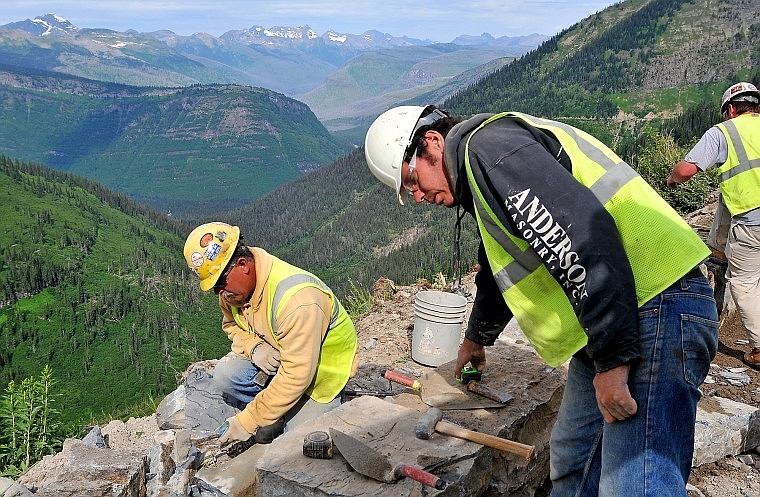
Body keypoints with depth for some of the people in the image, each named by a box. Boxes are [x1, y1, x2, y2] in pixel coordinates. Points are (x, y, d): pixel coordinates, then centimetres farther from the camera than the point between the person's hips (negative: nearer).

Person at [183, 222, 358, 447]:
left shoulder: (296, 298, -37)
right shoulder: (232, 285, -11)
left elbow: (297, 375, -35)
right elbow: (231, 324, 9)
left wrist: (247, 422, -29)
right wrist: (253, 346, -16)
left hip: (322, 366, -6)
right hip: (271, 356, 6)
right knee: (225, 374, -21)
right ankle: (275, 421, -2)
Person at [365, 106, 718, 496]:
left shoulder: (490, 144, -11)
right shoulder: (477, 175, 22)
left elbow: (583, 234, -25)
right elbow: (498, 270, 38)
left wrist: (611, 358, -23)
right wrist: (476, 337, 53)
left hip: (654, 310, -11)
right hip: (606, 330, 11)